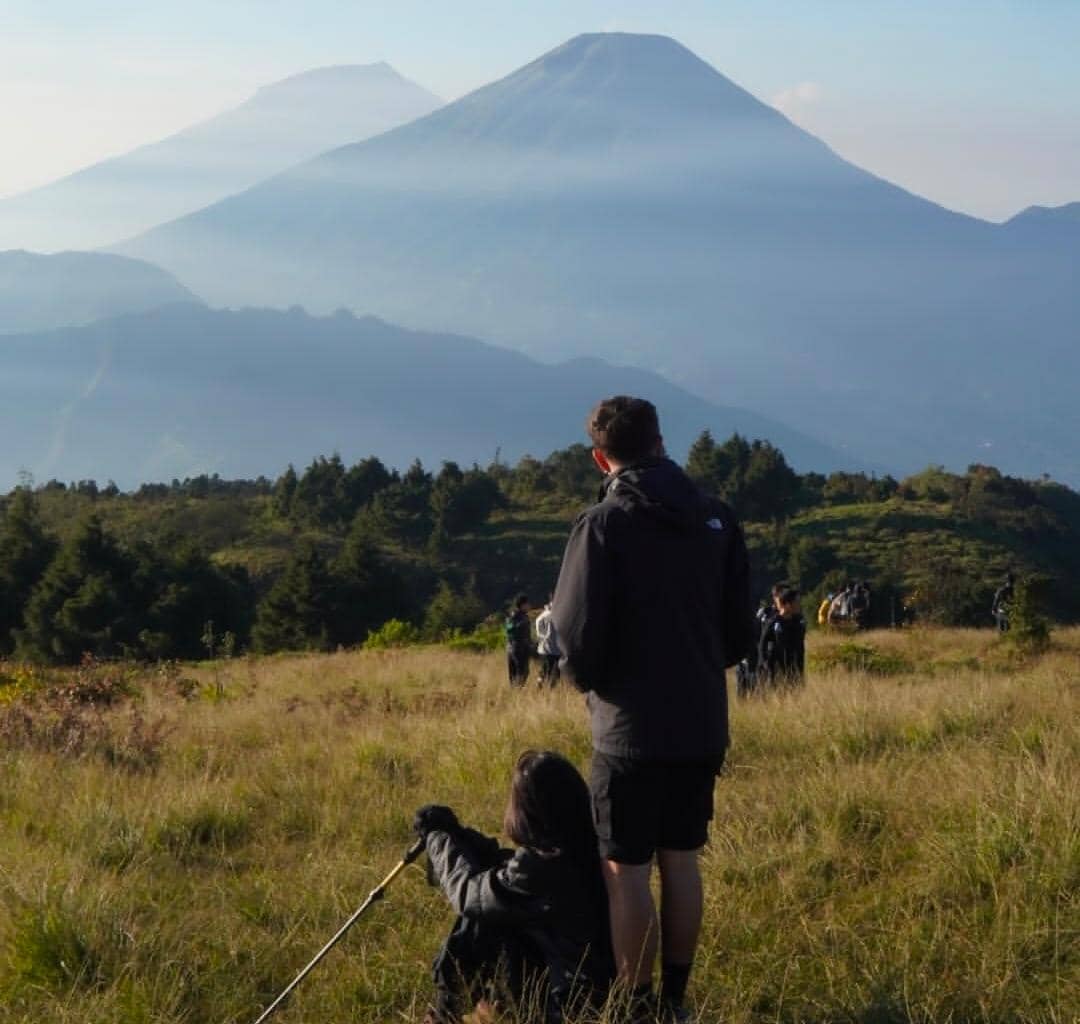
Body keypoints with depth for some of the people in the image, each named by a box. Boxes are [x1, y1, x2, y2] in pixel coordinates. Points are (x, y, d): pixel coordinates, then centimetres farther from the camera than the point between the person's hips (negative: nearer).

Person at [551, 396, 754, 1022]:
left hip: (631, 728, -5)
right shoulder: (717, 520, 3)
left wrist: (587, 679, 5)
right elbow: (742, 634, 7)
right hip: (702, 723, 5)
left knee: (627, 869, 2)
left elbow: (577, 636, -16)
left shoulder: (603, 525, -13)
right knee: (681, 860, 13)